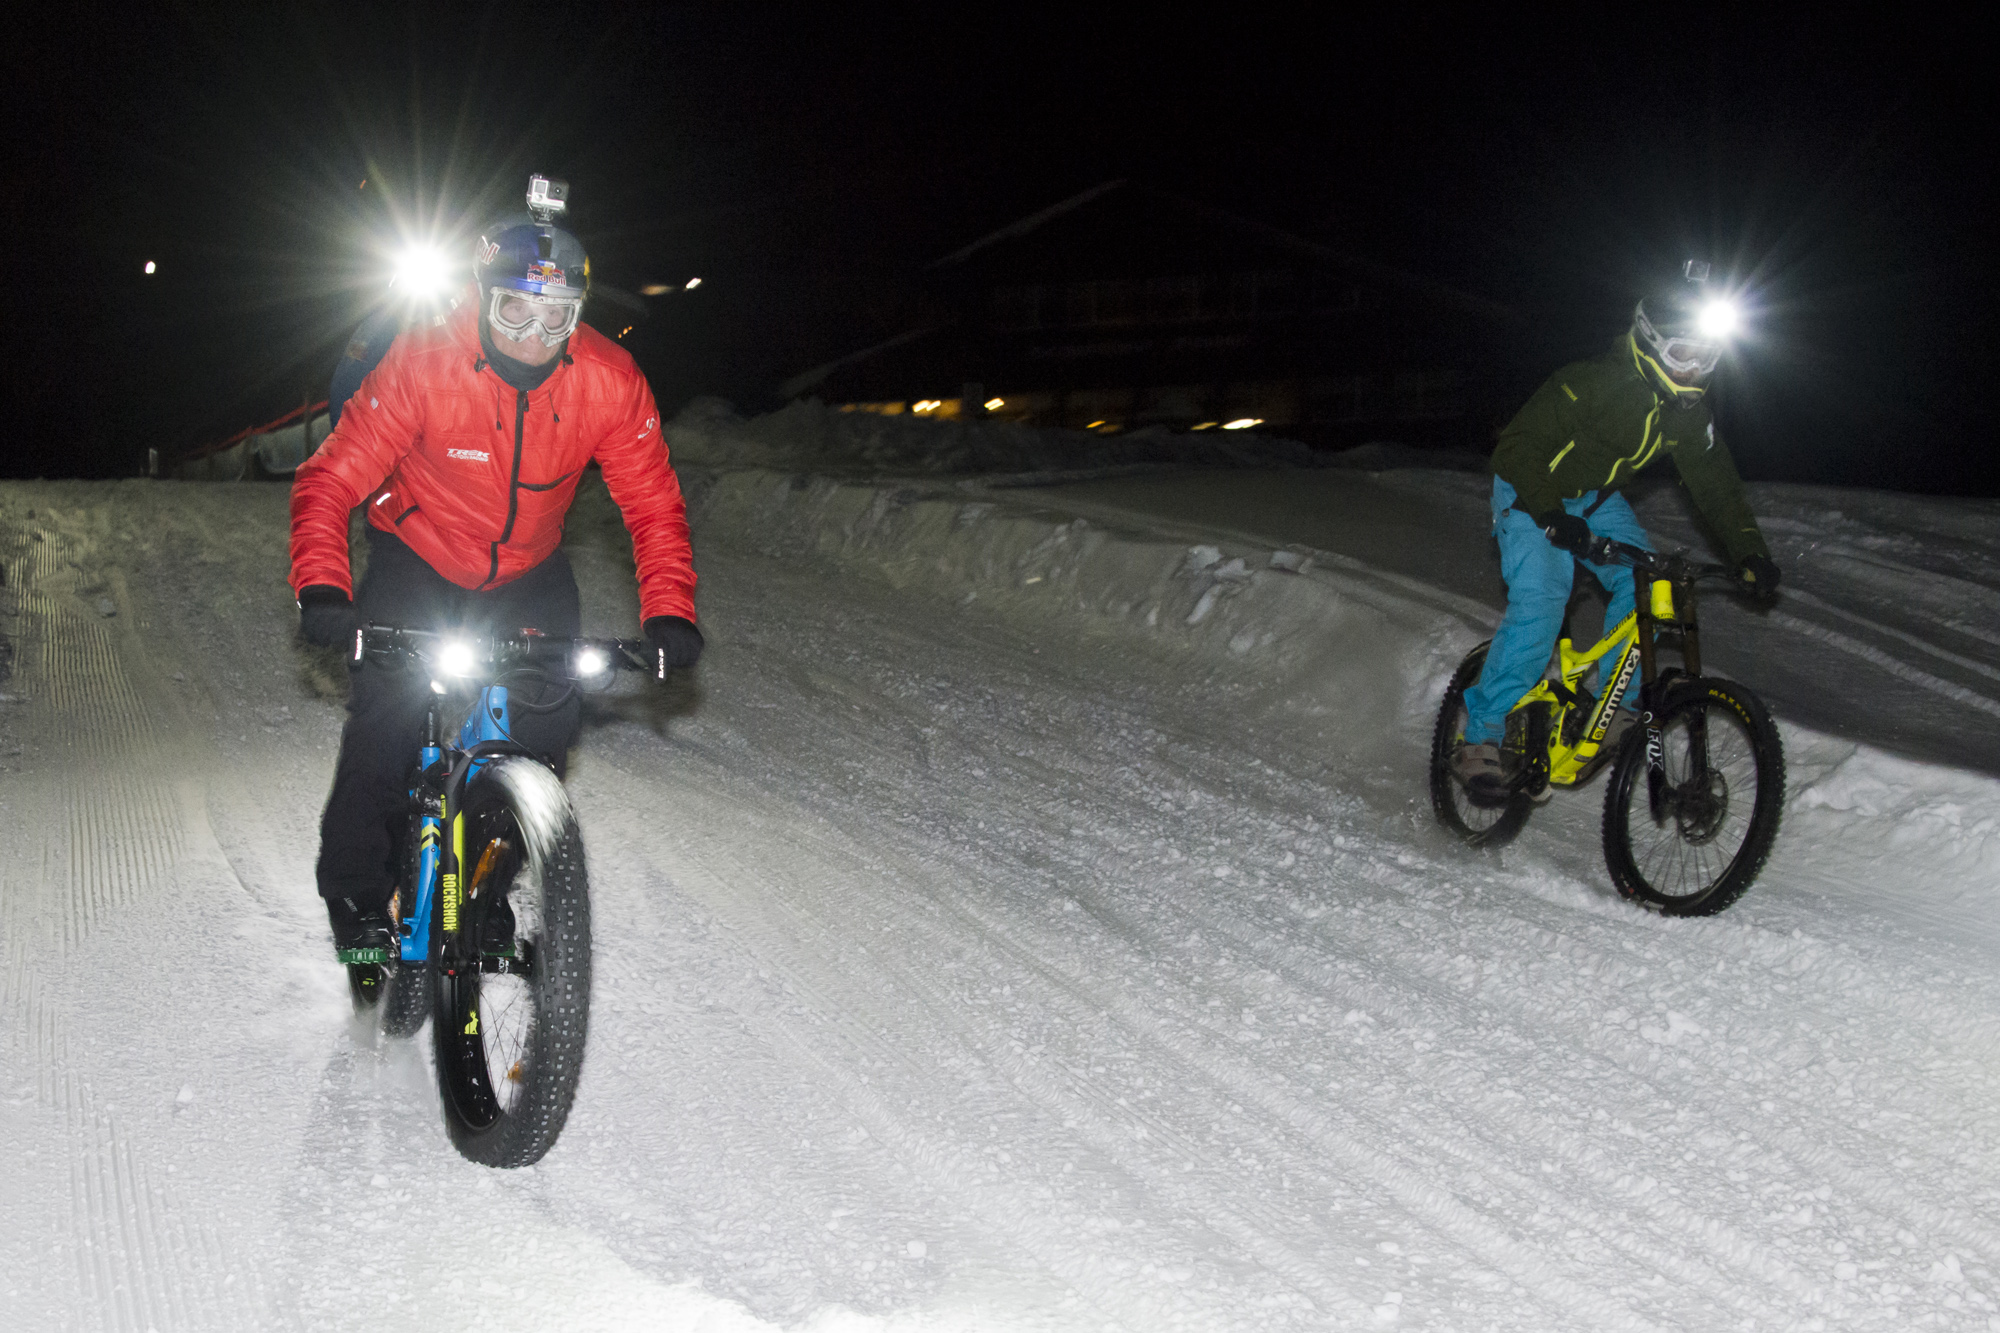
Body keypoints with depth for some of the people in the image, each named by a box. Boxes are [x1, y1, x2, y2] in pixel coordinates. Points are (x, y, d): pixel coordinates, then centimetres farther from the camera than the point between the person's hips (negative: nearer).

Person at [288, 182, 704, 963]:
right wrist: (321, 590, -38)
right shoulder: (423, 364, -27)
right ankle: (358, 896, 7)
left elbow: (653, 505, -13)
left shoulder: (609, 382, -21)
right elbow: (330, 481, -23)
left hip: (529, 572, 2)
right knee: (387, 717, -15)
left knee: (550, 713, -10)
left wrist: (668, 613, -27)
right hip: (417, 562, -2)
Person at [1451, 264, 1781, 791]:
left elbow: (1714, 481, 3)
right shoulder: (1592, 383, -29)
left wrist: (1752, 553, -6)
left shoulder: (1688, 409, -6)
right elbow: (1517, 446, -28)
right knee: (1540, 602, -24)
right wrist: (1551, 516, -38)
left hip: (1596, 498, 7)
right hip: (1533, 491, -7)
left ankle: (1612, 708, 5)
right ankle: (1481, 736, -18)